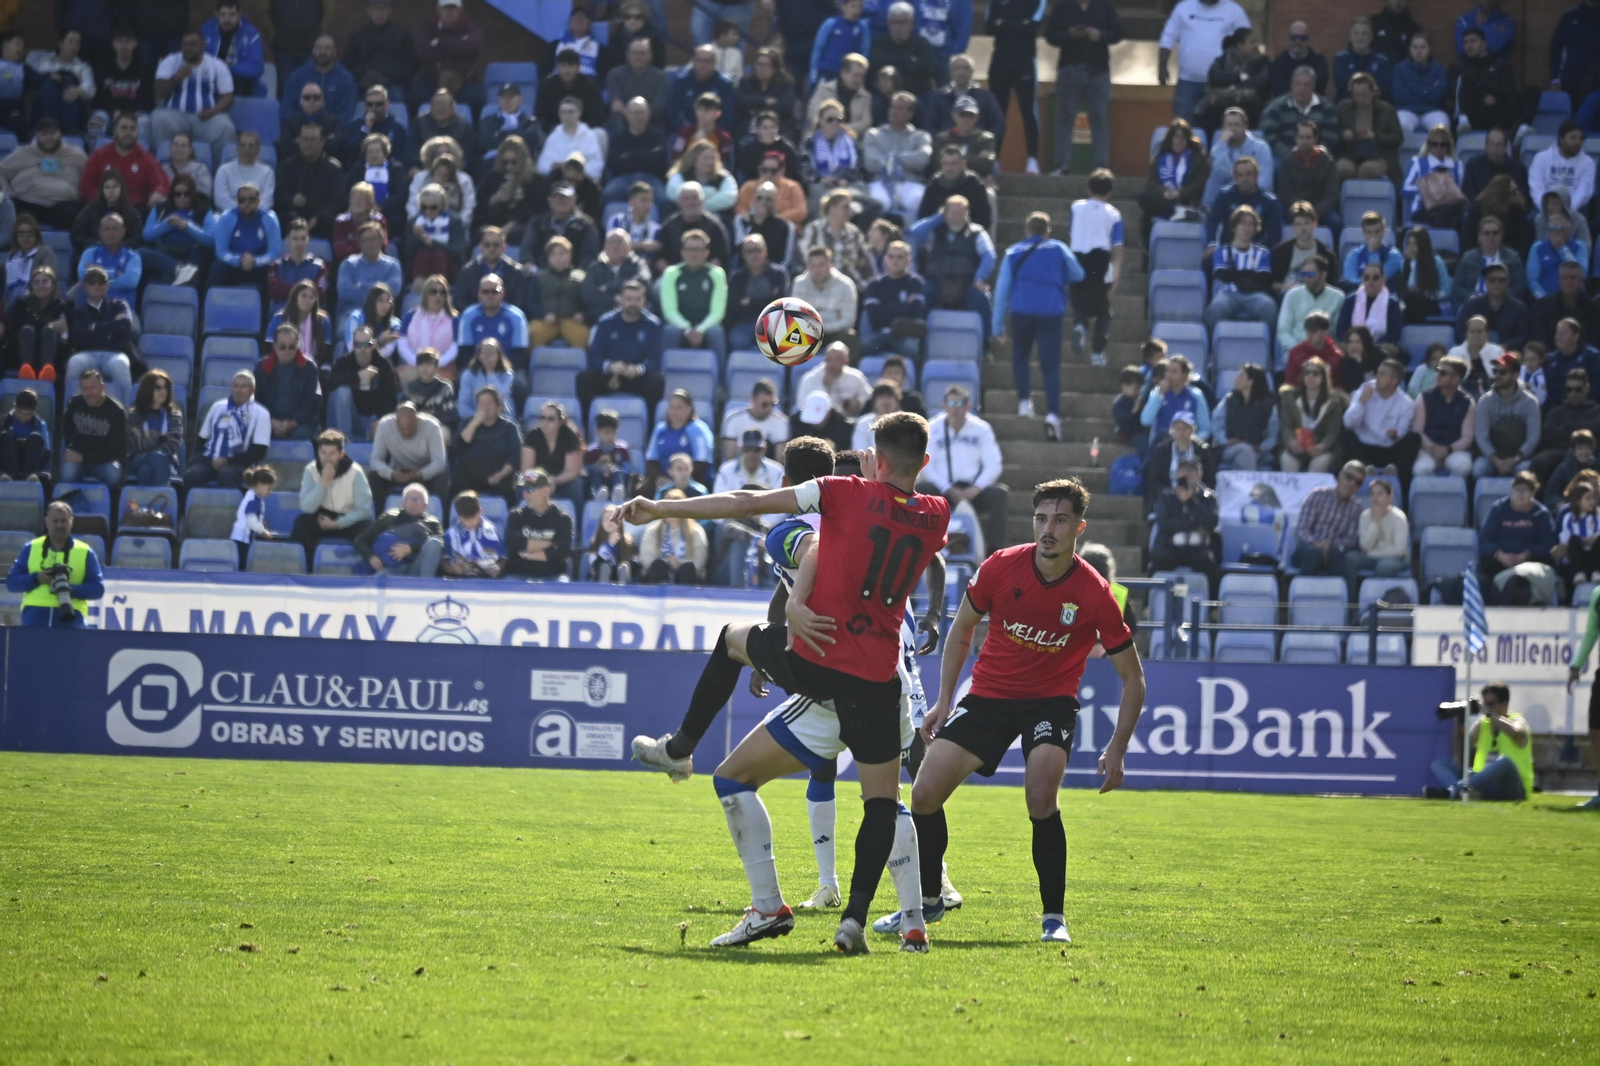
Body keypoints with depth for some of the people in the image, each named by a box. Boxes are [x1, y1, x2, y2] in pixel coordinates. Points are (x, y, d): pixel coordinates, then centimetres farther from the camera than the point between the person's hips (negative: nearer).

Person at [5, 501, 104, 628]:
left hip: (70, 619, -1)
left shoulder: (85, 553, 11)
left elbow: (98, 588, 4)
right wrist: (36, 578, -9)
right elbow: (11, 582, 10)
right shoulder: (31, 549, 13)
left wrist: (71, 590, -14)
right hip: (35, 619, 1)